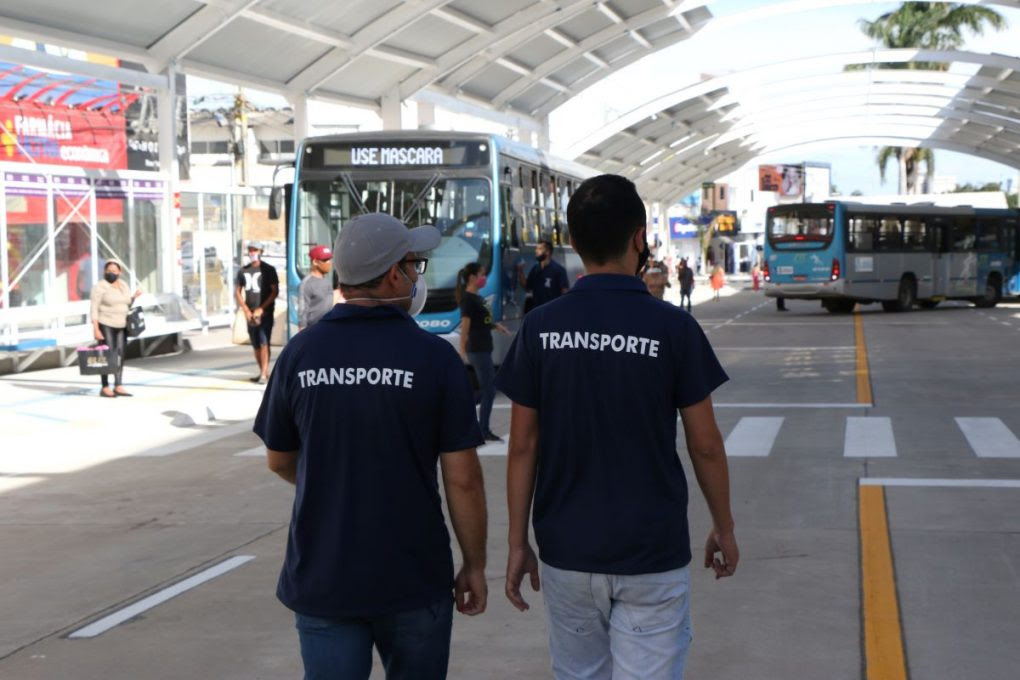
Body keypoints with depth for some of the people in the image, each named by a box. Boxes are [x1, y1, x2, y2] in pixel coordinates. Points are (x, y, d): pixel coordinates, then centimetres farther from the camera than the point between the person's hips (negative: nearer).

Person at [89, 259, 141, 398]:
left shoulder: (124, 286, 9)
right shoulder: (99, 287, -10)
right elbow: (94, 309, -13)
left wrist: (134, 297, -2)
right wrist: (96, 329, -19)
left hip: (121, 325, 6)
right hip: (105, 325, -6)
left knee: (120, 355, 2)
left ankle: (118, 387, 4)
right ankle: (105, 388, -1)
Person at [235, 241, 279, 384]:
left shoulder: (268, 270, -3)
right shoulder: (243, 271, 10)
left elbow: (275, 291, -7)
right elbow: (237, 292, 11)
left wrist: (261, 309, -13)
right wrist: (246, 310, -2)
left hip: (265, 312, -5)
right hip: (250, 313, 5)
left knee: (264, 343, -13)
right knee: (255, 344, 8)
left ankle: (264, 375, -16)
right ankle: (263, 372, 17)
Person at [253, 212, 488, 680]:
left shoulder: (300, 352, -4)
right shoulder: (434, 357, -11)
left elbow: (279, 460, 9)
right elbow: (463, 478, -10)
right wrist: (474, 564, 2)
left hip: (322, 578, 1)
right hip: (414, 579, -1)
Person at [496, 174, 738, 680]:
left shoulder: (540, 328, -3)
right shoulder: (672, 328, -10)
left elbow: (523, 445, -1)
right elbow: (705, 445, -4)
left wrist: (518, 542, 8)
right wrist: (724, 528, 10)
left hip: (566, 552, 3)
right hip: (651, 553, -3)